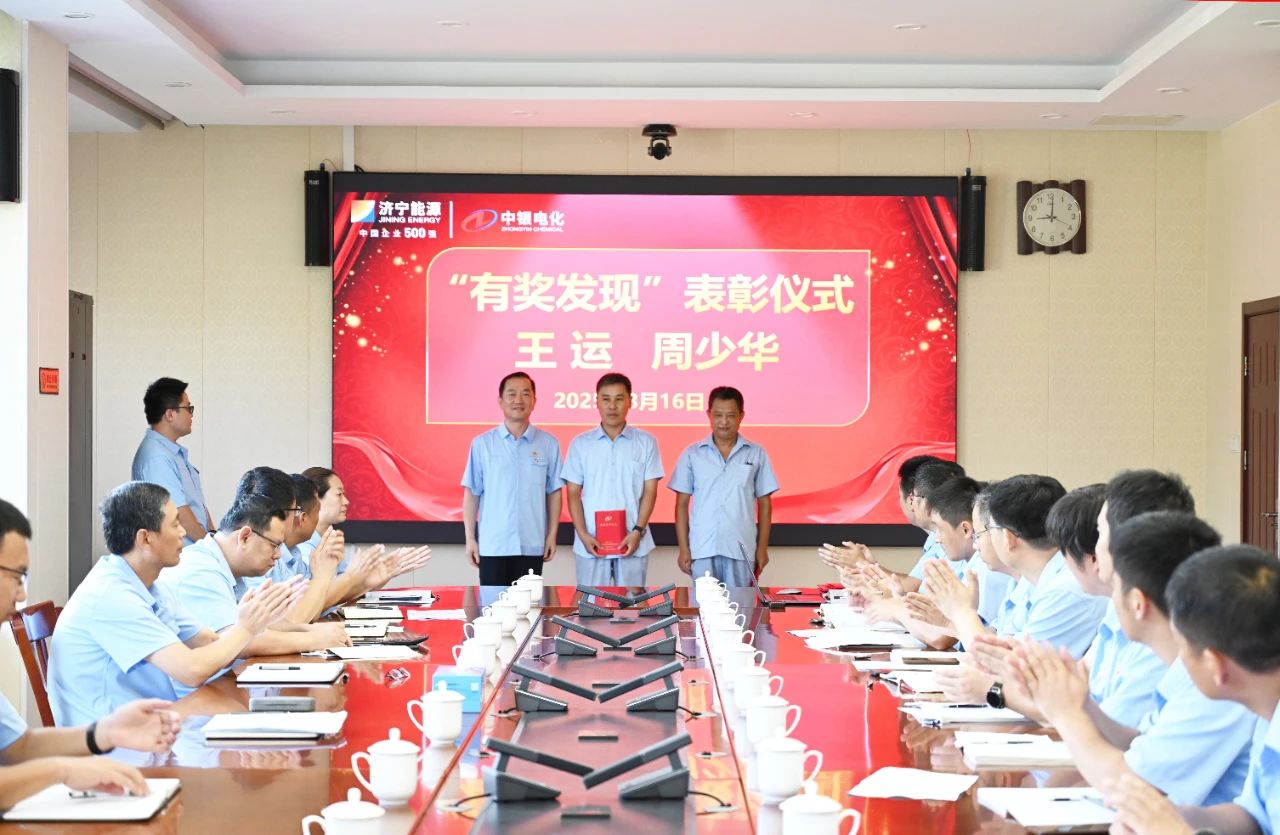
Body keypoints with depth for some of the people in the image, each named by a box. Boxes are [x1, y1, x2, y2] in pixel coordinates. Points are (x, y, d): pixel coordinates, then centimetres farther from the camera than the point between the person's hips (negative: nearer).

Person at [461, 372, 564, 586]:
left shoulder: (548, 443, 2)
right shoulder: (482, 443, 0)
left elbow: (554, 492, 7)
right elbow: (471, 494, 2)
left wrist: (552, 535, 2)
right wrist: (470, 538, -2)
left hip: (532, 545, 1)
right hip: (492, 545, -1)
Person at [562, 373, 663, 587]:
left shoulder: (646, 442, 3)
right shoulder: (580, 444, 4)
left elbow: (650, 491, 2)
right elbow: (573, 494, 4)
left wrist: (638, 531, -11)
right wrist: (583, 534, -8)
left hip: (632, 542, 0)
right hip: (591, 543, 0)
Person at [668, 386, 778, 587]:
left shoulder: (756, 454, 7)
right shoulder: (692, 454, 6)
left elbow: (764, 504, 10)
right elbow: (682, 504, 8)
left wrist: (762, 548, 5)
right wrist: (683, 548, 2)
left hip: (741, 550, 0)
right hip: (702, 549, 0)